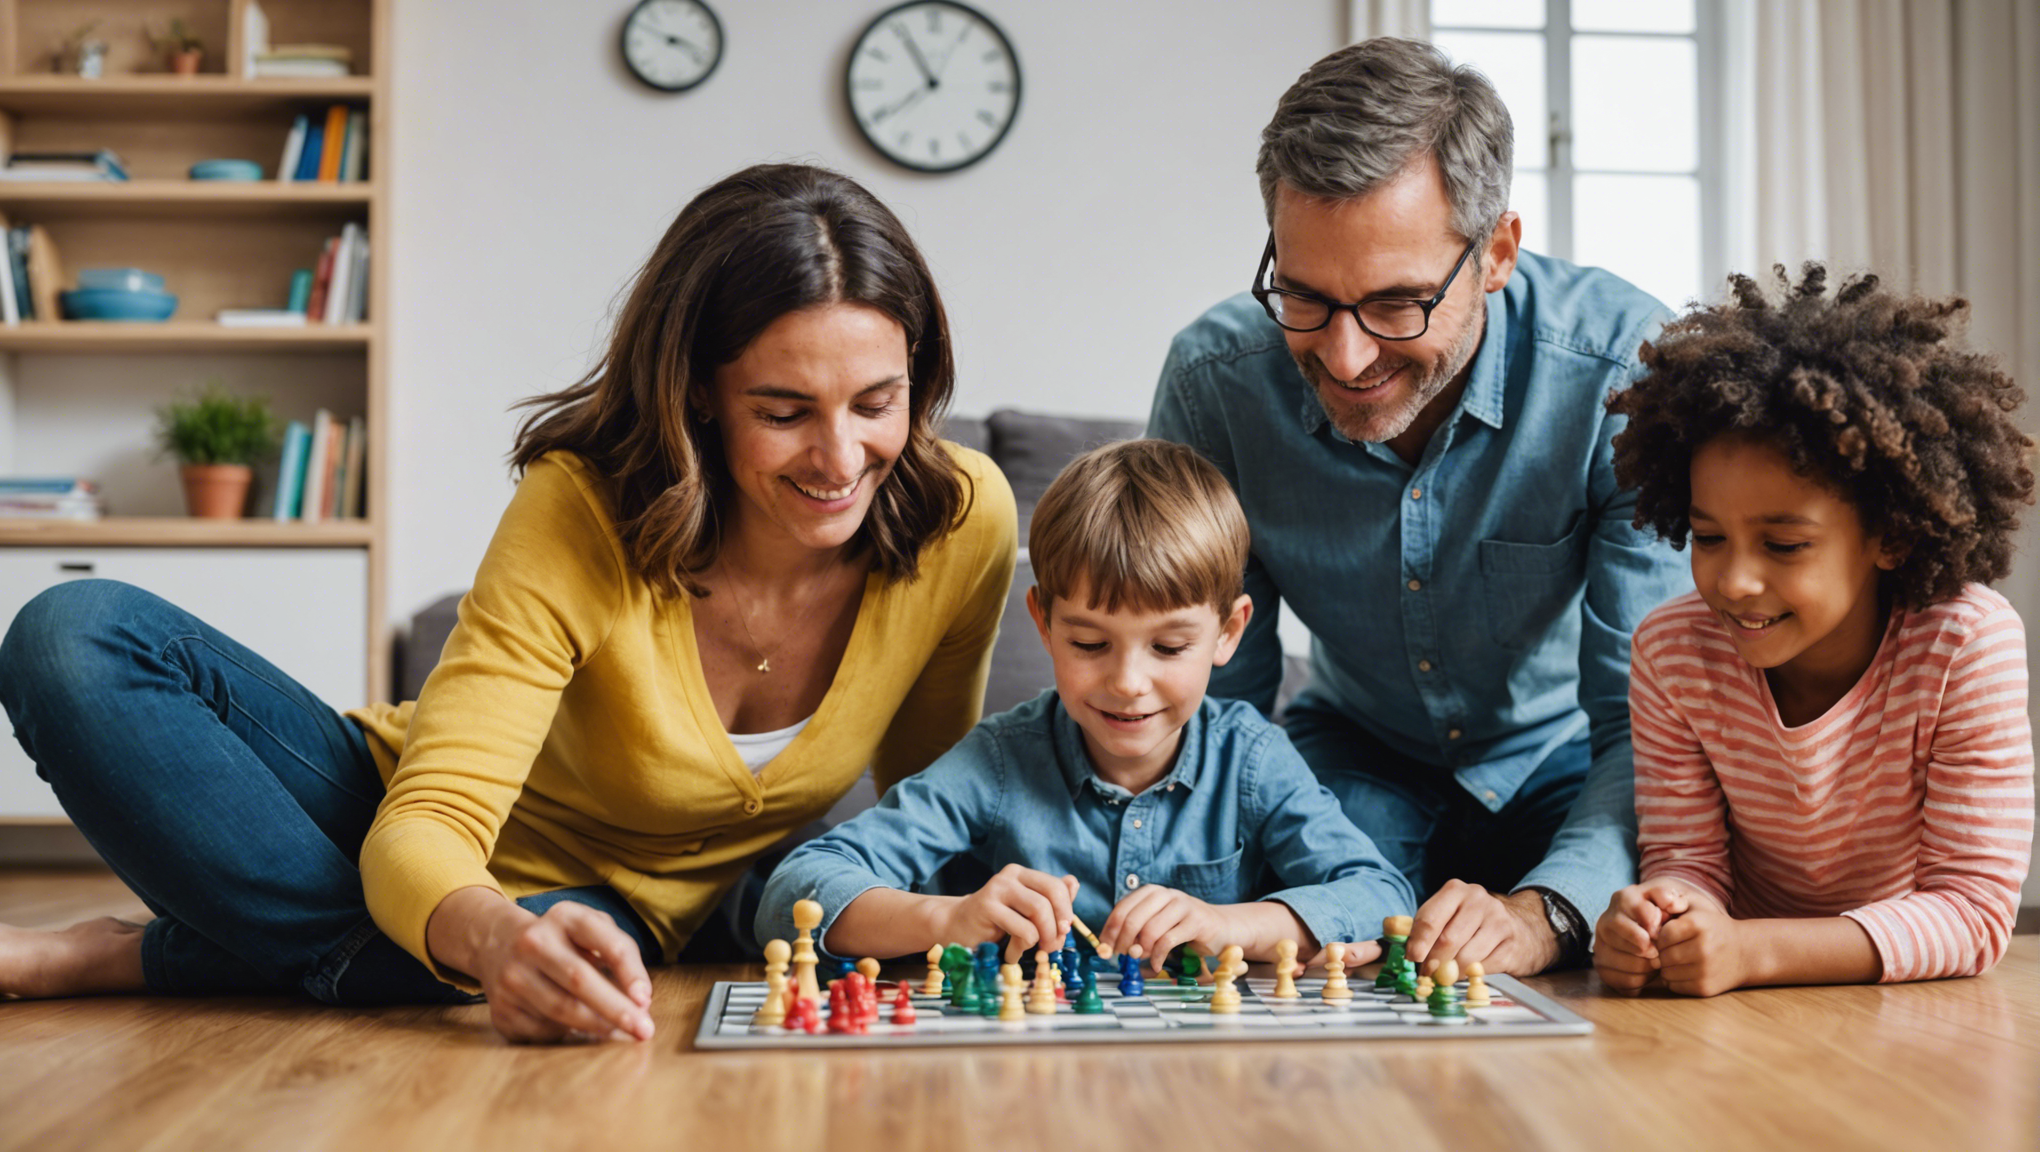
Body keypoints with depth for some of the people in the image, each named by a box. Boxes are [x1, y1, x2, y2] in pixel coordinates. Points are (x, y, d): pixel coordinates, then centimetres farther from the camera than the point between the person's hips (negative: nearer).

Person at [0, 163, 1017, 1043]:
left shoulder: (962, 521, -18)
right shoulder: (581, 511, -27)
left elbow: (931, 794, 3)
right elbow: (425, 828, -32)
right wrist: (495, 938, -53)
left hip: (622, 911, 2)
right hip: (436, 869, -1)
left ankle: (146, 959, -14)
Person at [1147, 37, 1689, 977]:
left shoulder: (1627, 368, -28)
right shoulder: (1214, 376, -20)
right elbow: (1210, 691, -11)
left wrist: (1547, 907, -44)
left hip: (1567, 765, 1)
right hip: (1357, 757, 0)